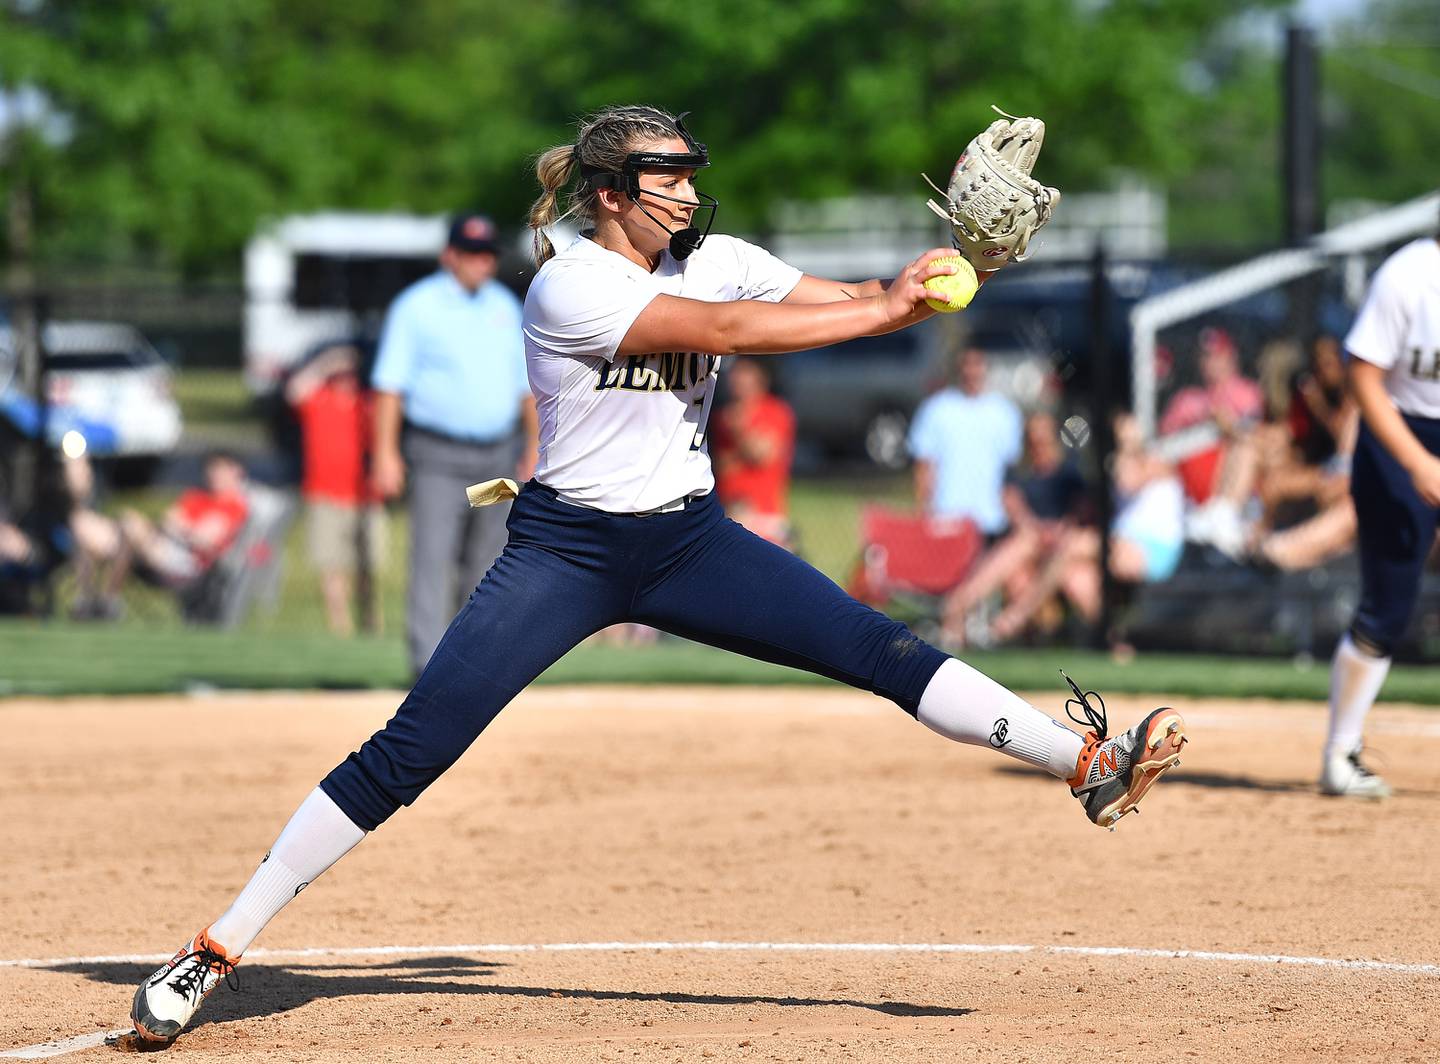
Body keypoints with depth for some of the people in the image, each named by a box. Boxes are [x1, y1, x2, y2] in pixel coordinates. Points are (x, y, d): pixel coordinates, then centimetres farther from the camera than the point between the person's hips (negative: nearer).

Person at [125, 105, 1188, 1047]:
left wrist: (922, 283, -27)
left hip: (689, 541, 5)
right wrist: (889, 309, -26)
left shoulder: (713, 259, 3)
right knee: (405, 756, -11)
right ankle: (219, 947, -7)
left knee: (877, 647, -9)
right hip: (565, 550, -5)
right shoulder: (571, 285, -17)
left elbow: (846, 300, -5)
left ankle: (1091, 763, -8)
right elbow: (723, 331, -26)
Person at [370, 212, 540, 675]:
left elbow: (527, 381, 18)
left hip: (499, 455, 5)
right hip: (438, 457, -5)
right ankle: (428, 664, -17)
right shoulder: (416, 306, -3)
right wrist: (386, 454, -15)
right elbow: (389, 384, -7)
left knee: (486, 564, 11)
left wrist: (534, 447, 13)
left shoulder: (505, 306, 13)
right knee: (432, 560, -13)